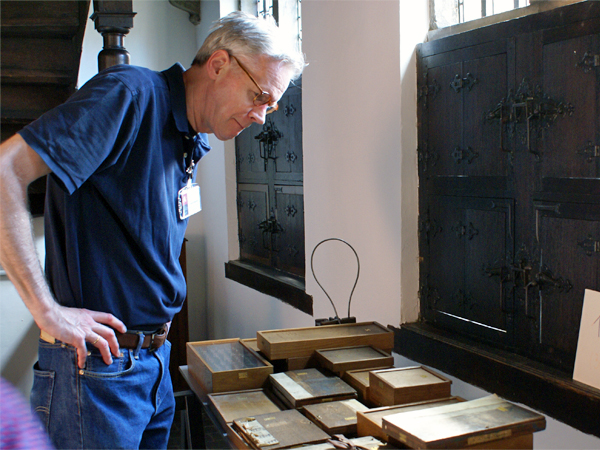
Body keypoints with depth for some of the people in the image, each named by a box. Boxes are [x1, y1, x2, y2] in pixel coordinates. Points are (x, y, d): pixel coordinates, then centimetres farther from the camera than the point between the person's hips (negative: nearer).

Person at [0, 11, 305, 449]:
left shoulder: (194, 142, 11)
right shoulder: (132, 93, -16)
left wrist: (157, 344, 9)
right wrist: (47, 310, -24)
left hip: (155, 363, 8)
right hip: (98, 366, -8)